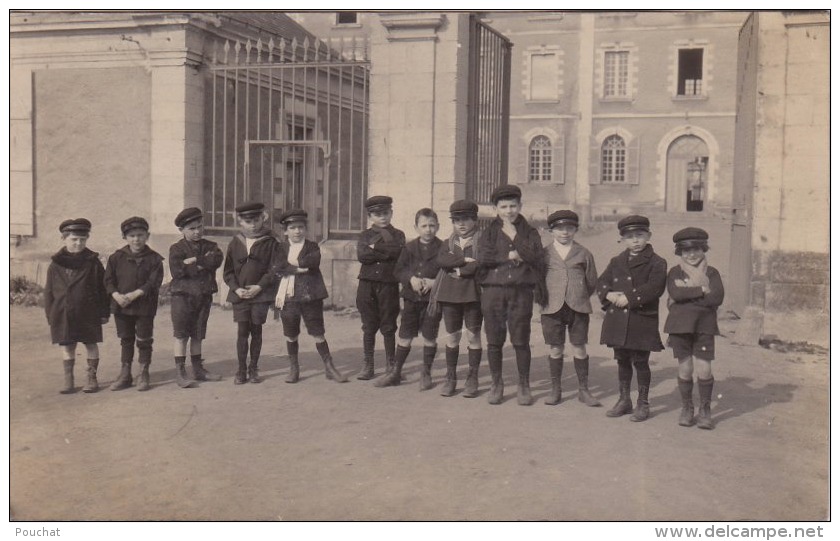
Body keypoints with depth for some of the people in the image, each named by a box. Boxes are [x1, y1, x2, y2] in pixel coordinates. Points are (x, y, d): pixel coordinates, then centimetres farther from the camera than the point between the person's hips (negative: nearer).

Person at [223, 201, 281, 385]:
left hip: (261, 294, -1)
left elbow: (274, 269, -4)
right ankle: (241, 371, 7)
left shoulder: (270, 242, -1)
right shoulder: (235, 242, 6)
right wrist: (236, 288, -7)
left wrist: (260, 286, -14)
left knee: (256, 330, 4)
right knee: (242, 331, -1)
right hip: (239, 294, 1)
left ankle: (254, 369, 16)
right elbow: (228, 271, 8)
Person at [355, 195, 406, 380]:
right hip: (367, 284, 1)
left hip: (389, 285, -1)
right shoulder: (365, 235, 9)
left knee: (388, 327, 5)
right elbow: (361, 255, -10)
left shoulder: (397, 235, 6)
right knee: (369, 327, 7)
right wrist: (387, 252, -12)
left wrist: (375, 247, -10)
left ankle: (391, 365, 15)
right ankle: (368, 366, 14)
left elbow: (398, 251, -15)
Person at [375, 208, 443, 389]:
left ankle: (426, 373, 22)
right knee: (404, 337, 7)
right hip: (411, 298, 2)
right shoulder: (409, 247, 4)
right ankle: (395, 372, 17)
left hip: (432, 299, -2)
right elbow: (398, 269, 3)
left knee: (429, 338, 5)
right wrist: (411, 278, -15)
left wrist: (434, 282, -19)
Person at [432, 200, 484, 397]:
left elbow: (481, 265, -14)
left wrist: (458, 271, -9)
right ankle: (450, 377, 15)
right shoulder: (448, 243, 14)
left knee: (473, 336, 1)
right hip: (450, 294, 3)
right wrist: (465, 259, -14)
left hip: (473, 294, -3)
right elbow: (441, 260, -7)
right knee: (452, 337, 7)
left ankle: (472, 379, 9)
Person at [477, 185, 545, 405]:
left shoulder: (529, 232, 8)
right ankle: (496, 384, 21)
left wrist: (514, 237, -9)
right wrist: (510, 256, -9)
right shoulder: (489, 231, 7)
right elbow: (482, 258, -8)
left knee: (521, 341, 3)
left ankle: (524, 386, 17)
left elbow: (535, 257, -9)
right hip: (492, 290, 1)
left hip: (521, 292, 0)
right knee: (494, 341, 6)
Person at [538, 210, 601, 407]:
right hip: (552, 308, 0)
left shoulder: (583, 254, 6)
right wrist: (542, 302, 10)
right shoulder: (544, 254, 4)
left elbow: (592, 282, 13)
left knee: (579, 349, 4)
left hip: (578, 308, 0)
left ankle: (583, 390, 15)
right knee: (555, 349, 4)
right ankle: (555, 390, 16)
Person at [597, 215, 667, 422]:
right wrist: (609, 295, -13)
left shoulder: (656, 263, -3)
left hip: (643, 320, -5)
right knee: (622, 360, 14)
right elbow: (602, 282, 8)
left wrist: (629, 298, -18)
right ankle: (624, 400, 26)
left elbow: (654, 288, -16)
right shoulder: (616, 262, 13)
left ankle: (643, 403, 15)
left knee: (640, 362, 2)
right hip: (617, 320, 5)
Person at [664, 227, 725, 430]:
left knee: (704, 370, -4)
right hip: (680, 326, 0)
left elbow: (717, 298, -11)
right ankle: (687, 408, 20)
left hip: (704, 327, 0)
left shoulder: (711, 272, 6)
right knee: (685, 369, 5)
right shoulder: (674, 272, 5)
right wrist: (702, 290, -15)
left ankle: (705, 410, 12)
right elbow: (675, 293, -15)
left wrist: (687, 296, -12)